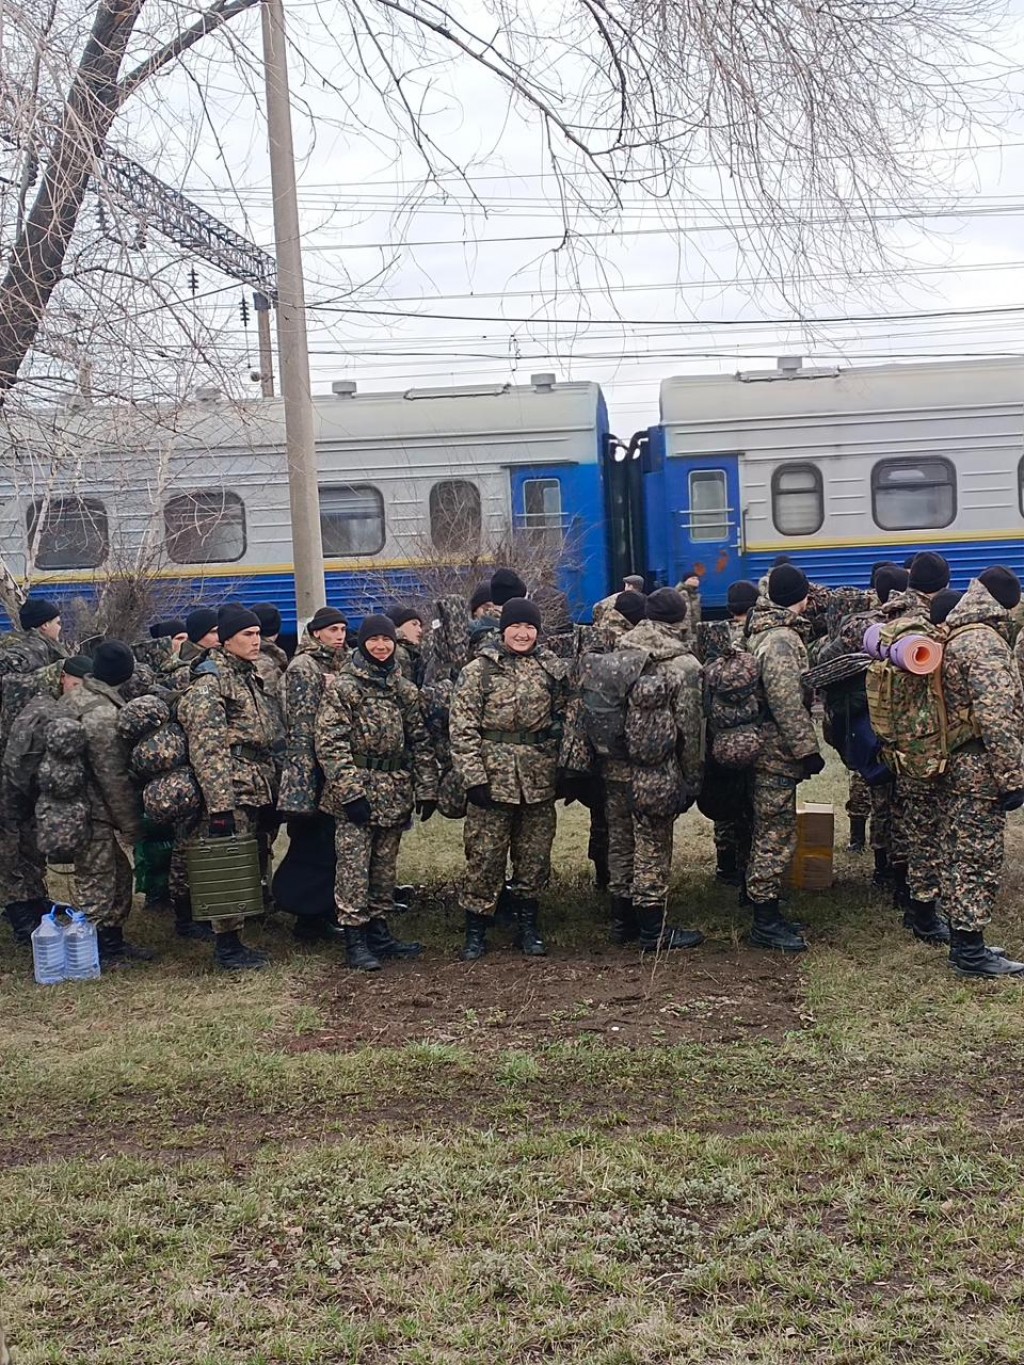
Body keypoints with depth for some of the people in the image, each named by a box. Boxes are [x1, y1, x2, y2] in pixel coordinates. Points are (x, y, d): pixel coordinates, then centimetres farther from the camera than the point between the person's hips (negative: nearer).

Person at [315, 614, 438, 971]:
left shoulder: (404, 689, 11)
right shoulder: (342, 687, -6)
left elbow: (420, 741, 13)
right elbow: (330, 744, -12)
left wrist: (427, 789, 6)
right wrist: (350, 791, -18)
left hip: (394, 793, 5)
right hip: (356, 791, -5)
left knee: (385, 865, 12)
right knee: (354, 866, -4)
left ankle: (379, 931, 23)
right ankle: (355, 939, 3)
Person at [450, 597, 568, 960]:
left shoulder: (553, 668, 7)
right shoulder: (478, 671, -3)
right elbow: (462, 728, -7)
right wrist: (474, 777, -13)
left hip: (539, 779, 3)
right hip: (493, 777, -3)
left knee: (534, 855, 10)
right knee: (484, 856, 0)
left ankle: (528, 926, 24)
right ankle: (476, 933, 10)